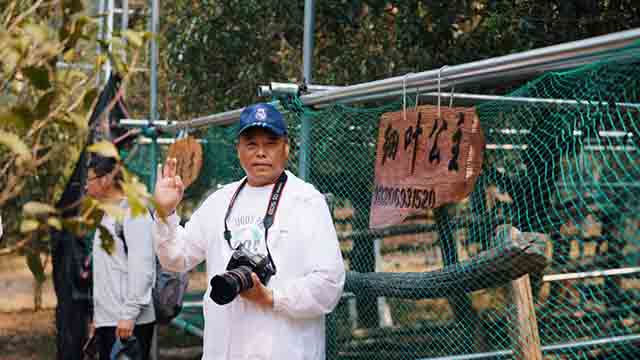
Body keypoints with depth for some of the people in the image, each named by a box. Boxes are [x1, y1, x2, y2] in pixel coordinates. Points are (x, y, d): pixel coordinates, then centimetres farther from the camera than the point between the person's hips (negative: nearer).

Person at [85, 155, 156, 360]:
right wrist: (97, 315, 17)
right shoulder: (108, 215, 17)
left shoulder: (133, 211, -9)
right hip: (106, 320, 9)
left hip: (128, 322, -9)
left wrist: (129, 313, -20)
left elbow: (141, 267, -17)